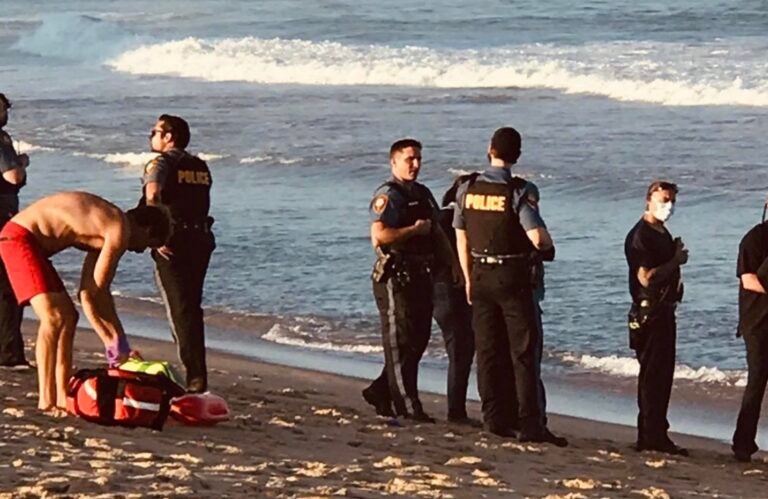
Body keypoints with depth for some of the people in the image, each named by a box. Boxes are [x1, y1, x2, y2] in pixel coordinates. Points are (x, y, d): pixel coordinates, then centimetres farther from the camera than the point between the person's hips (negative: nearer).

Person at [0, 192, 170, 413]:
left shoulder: (104, 230, 17)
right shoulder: (120, 230, -13)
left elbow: (87, 294, 16)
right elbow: (99, 290, -13)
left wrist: (111, 342, 14)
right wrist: (119, 342, -5)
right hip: (19, 237, -11)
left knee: (68, 317, 13)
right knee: (54, 318, -19)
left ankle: (62, 397, 14)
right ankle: (46, 401, -20)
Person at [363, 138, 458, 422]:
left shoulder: (423, 194, 18)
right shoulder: (388, 196, -10)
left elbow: (437, 233, 23)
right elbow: (379, 235, -22)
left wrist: (453, 264, 13)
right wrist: (415, 230, -16)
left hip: (421, 277, 9)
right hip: (396, 278, -9)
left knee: (418, 341, 10)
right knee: (400, 343, -4)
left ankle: (380, 392, 21)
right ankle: (407, 407, -3)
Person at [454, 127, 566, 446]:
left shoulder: (468, 190, 2)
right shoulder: (520, 192, -14)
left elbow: (461, 238, 9)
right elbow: (538, 237, -22)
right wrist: (547, 247, 2)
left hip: (480, 276, 5)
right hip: (513, 277, -5)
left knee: (488, 351, 10)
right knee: (524, 352, -3)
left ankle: (495, 418, 12)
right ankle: (530, 424, -7)